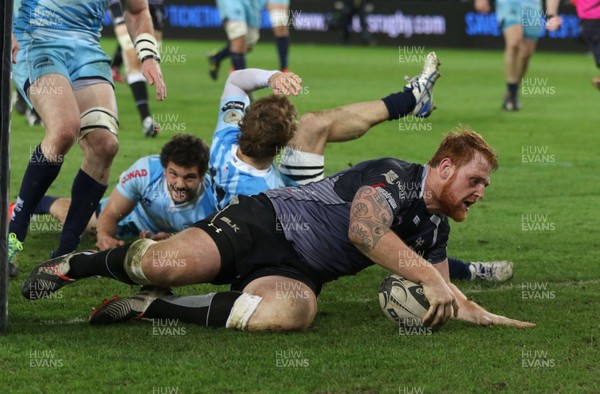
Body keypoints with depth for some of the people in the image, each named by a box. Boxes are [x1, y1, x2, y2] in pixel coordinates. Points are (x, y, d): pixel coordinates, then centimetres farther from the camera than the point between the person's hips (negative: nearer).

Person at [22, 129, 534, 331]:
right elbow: (364, 230, -29)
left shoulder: (435, 228, 16)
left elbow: (441, 300, 25)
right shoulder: (393, 174, -10)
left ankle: (151, 308, -17)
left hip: (296, 271, 6)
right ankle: (79, 264, 3)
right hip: (264, 223, -6)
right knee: (166, 265, -33)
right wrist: (429, 277, -31)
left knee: (291, 311, -34)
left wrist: (489, 316, 9)